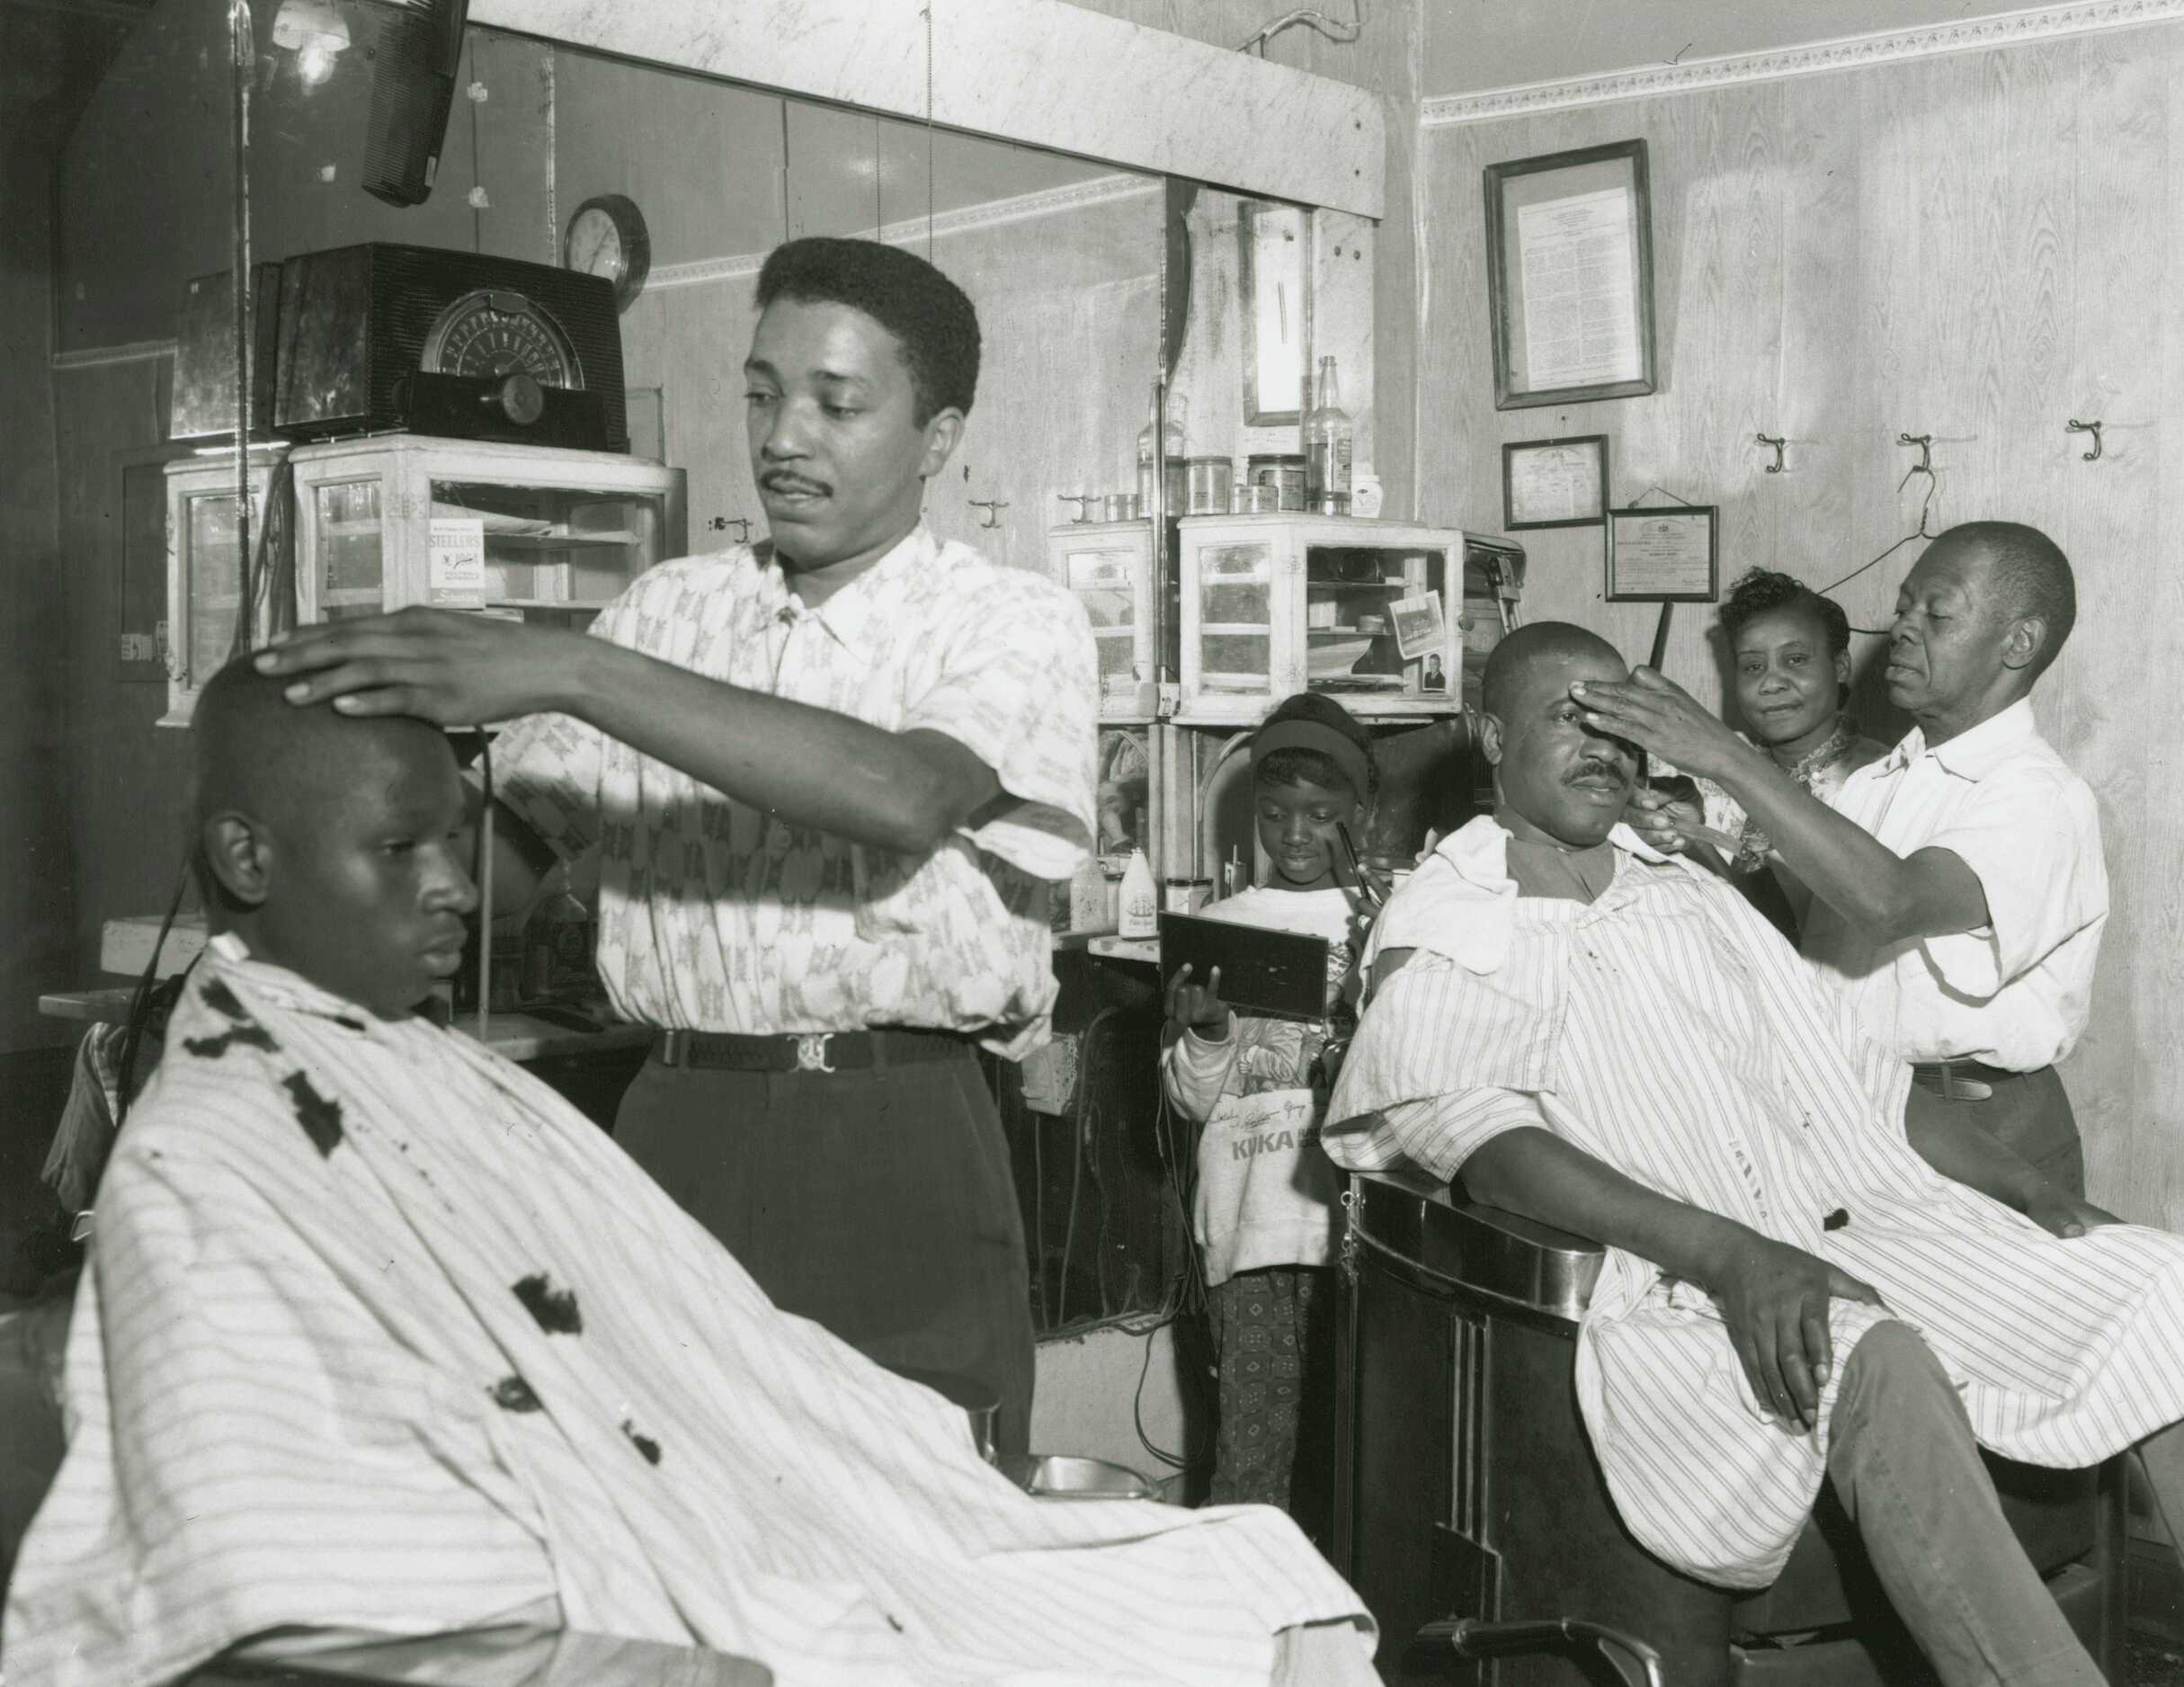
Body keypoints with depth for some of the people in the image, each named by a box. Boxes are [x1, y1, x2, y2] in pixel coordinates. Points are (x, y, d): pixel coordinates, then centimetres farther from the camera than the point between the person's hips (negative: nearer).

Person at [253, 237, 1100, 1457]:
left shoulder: (1017, 624, -1)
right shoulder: (667, 611, 12)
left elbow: (902, 797, -22)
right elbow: (510, 854, 9)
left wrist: (569, 671, -27)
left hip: (899, 1157, -3)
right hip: (680, 1132, 3)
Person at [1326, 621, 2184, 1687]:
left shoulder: (1691, 894, 22)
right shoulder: (1438, 946, 3)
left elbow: (1859, 1085, 22)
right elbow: (1492, 1149, -13)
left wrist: (2031, 1190, 6)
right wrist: (1724, 1253, -26)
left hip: (1873, 1221, 7)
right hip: (1677, 1285, -6)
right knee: (1875, 1366, -36)